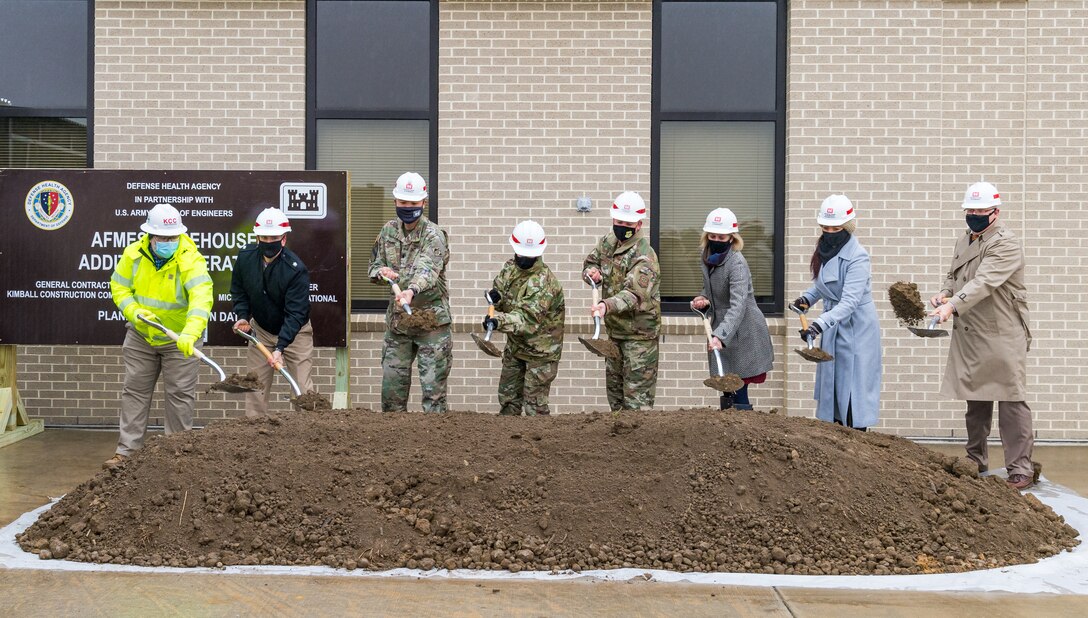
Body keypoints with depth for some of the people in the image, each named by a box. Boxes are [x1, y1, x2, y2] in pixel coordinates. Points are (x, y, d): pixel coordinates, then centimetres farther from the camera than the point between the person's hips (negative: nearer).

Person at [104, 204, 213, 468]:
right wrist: (135, 311, -22)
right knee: (134, 391, 8)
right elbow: (119, 287, -2)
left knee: (180, 394, 3)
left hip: (179, 339, -4)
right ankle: (127, 450, 16)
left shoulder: (191, 261, -26)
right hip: (141, 336, 4)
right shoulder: (133, 255, -11)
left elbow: (202, 298, -39)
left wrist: (189, 333, -54)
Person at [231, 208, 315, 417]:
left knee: (303, 387, -7)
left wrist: (280, 347, -40)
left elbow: (295, 313, -31)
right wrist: (242, 316, -11)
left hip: (294, 331, -4)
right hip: (260, 329, 4)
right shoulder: (245, 257, -13)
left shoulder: (296, 269, -28)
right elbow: (238, 290, 6)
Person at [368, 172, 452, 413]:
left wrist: (412, 291, -52)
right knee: (391, 388, 10)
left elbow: (428, 270, -31)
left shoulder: (434, 235, -13)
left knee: (433, 389, -3)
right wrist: (380, 272, -10)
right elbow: (374, 265, 15)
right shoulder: (388, 231, 7)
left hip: (431, 322, -5)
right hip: (397, 321, 6)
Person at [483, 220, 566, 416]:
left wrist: (499, 321, -51)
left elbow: (528, 319, -35)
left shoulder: (543, 281, -26)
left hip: (540, 351, -7)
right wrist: (496, 297, -18)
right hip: (515, 346, 8)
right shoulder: (509, 267, -1)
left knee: (534, 405, -3)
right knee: (507, 398, 17)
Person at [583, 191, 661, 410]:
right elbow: (590, 261, 18)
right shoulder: (608, 241, 3)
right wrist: (592, 271, -7)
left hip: (639, 333, -8)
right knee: (614, 386, 19)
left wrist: (607, 306, -49)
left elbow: (635, 294, -33)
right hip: (614, 328, 8)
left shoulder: (644, 256, -22)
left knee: (637, 395, -6)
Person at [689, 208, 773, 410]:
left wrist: (720, 336, -46)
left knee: (738, 393, -5)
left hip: (742, 334, -8)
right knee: (727, 390, 14)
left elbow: (738, 306, -34)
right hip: (722, 333, 8)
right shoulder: (707, 257, 3)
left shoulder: (737, 264, -23)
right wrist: (703, 299, -4)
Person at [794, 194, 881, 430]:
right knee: (832, 385, 11)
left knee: (853, 389, -6)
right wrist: (807, 298, 1)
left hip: (855, 328, -8)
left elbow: (849, 302, -30)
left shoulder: (857, 257, -21)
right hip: (832, 325, 8)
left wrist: (819, 324, -41)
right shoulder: (825, 248, 3)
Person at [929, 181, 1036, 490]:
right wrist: (944, 293, 1)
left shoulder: (1007, 244, -13)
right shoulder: (963, 241, 13)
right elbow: (953, 276, 24)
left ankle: (1020, 467, 2)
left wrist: (952, 306, -38)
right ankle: (976, 460, 26)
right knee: (975, 400, 15)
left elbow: (984, 282, -27)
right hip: (969, 336, 8)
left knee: (1010, 401, -4)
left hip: (1002, 337, -7)